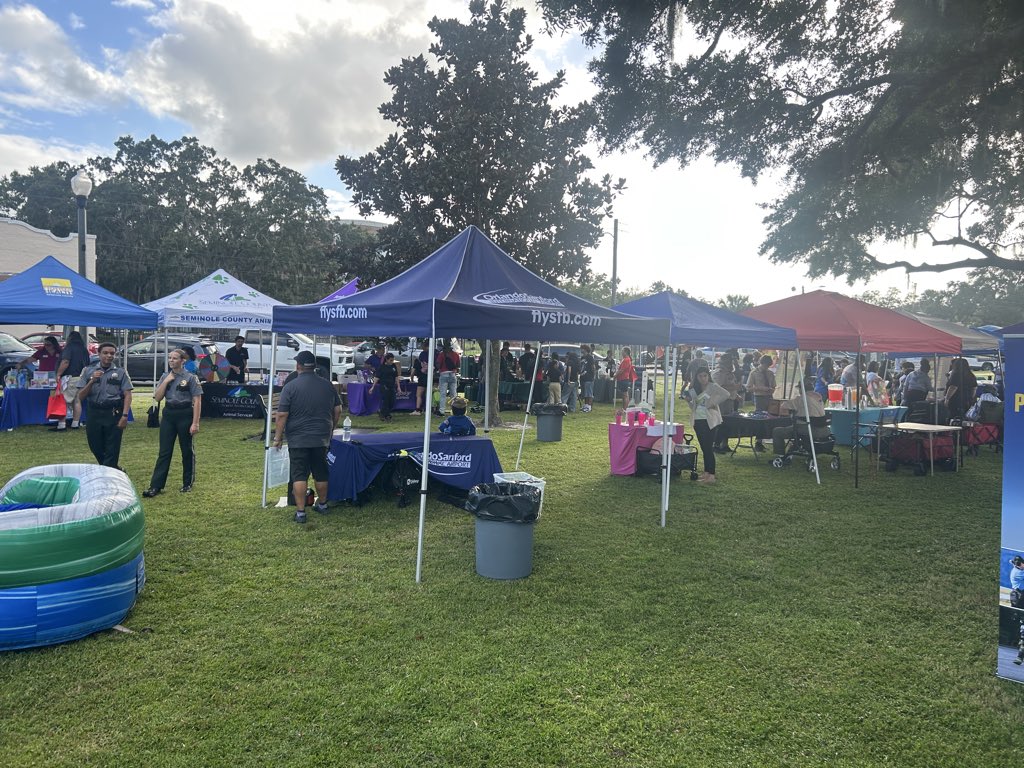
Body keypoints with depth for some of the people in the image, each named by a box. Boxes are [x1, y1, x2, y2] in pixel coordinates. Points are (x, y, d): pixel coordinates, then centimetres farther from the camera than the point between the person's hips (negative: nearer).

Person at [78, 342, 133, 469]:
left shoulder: (121, 372, 3)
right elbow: (81, 396, 4)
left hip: (114, 415, -3)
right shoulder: (88, 371, 7)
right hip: (94, 414, 3)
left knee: (112, 452, -2)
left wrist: (125, 416, -14)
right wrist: (92, 381, -11)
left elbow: (127, 395, -3)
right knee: (96, 449, 12)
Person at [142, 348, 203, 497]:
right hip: (168, 415, 4)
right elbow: (157, 398, 4)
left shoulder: (191, 377, -6)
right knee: (164, 451, 3)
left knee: (187, 450, 7)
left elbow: (197, 401, -8)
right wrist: (166, 381, -7)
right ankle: (155, 486, 3)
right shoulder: (165, 377, 9)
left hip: (185, 415, -4)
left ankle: (187, 483, 20)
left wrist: (195, 423, -14)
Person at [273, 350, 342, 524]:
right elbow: (337, 410, 8)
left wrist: (278, 438, -3)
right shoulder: (327, 385, 3)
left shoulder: (290, 386, -10)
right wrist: (331, 429, 22)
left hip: (298, 439, -4)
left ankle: (300, 512, 0)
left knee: (299, 475, 1)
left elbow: (282, 415, -11)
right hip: (322, 438, 4)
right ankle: (322, 504, 31)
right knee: (321, 473, 16)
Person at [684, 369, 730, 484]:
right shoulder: (694, 389, 13)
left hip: (710, 420, -6)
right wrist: (689, 400, -2)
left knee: (708, 447, -9)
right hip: (698, 420, 7)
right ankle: (706, 472, 19)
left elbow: (726, 394, -21)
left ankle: (711, 475, -8)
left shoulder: (713, 387, -6)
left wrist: (714, 403, -21)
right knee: (703, 447, 11)